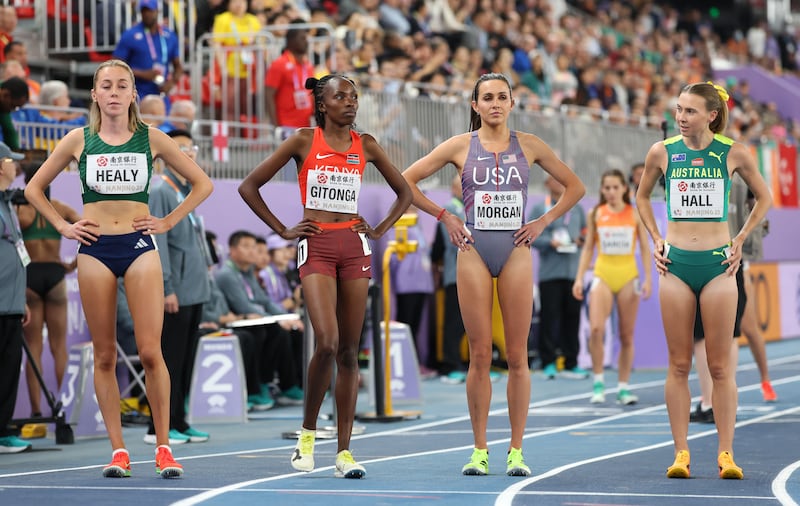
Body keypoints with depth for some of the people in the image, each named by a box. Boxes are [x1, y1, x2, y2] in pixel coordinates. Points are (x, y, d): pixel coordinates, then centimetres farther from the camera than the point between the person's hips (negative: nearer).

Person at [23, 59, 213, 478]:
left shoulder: (151, 139, 4)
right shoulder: (79, 140, 5)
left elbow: (202, 184, 11)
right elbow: (34, 187, 15)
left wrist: (169, 222, 4)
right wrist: (63, 226, 5)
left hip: (140, 247, -1)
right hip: (95, 250, 1)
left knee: (150, 352, -9)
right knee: (104, 356, 2)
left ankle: (163, 447, -1)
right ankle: (118, 451, 6)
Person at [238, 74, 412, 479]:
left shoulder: (365, 145, 10)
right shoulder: (304, 140, 1)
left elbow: (404, 192, 21)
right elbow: (249, 186, 3)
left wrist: (380, 231, 9)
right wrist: (281, 230, 0)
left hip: (354, 246, 3)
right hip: (316, 246, -3)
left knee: (349, 350, 2)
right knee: (327, 343, -18)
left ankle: (344, 451, 5)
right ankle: (308, 433, 2)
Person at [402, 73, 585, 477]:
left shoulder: (529, 146, 7)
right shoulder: (461, 146, 4)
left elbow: (574, 187, 15)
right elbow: (406, 181, 7)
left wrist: (542, 222, 5)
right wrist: (444, 217, 2)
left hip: (515, 250, 1)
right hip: (474, 250, -1)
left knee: (517, 355, -2)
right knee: (480, 355, -1)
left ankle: (516, 451, 3)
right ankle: (480, 450, 5)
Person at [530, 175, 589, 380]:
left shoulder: (577, 208, 16)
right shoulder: (539, 209, 5)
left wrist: (582, 240, 0)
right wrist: (549, 242, -14)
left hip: (573, 272, 3)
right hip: (549, 273, -3)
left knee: (572, 317, 2)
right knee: (549, 317, -5)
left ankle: (570, 364, 7)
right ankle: (548, 362, 2)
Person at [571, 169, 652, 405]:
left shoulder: (635, 215, 3)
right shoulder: (595, 214, 5)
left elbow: (645, 248, 4)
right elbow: (588, 248, 9)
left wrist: (647, 279, -5)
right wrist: (579, 278, 1)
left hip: (628, 276, 0)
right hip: (603, 274, 0)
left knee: (627, 335, 3)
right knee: (596, 329, -18)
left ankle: (623, 388, 11)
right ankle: (598, 382, -6)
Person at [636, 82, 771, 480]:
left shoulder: (733, 153, -1)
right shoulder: (661, 152, 1)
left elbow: (764, 198, 14)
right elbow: (642, 197, 19)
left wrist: (740, 240, 8)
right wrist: (655, 238, 9)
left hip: (718, 264, -1)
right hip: (676, 265, 1)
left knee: (721, 366, 0)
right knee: (679, 365, 2)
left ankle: (726, 453, 4)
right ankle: (681, 452, 6)